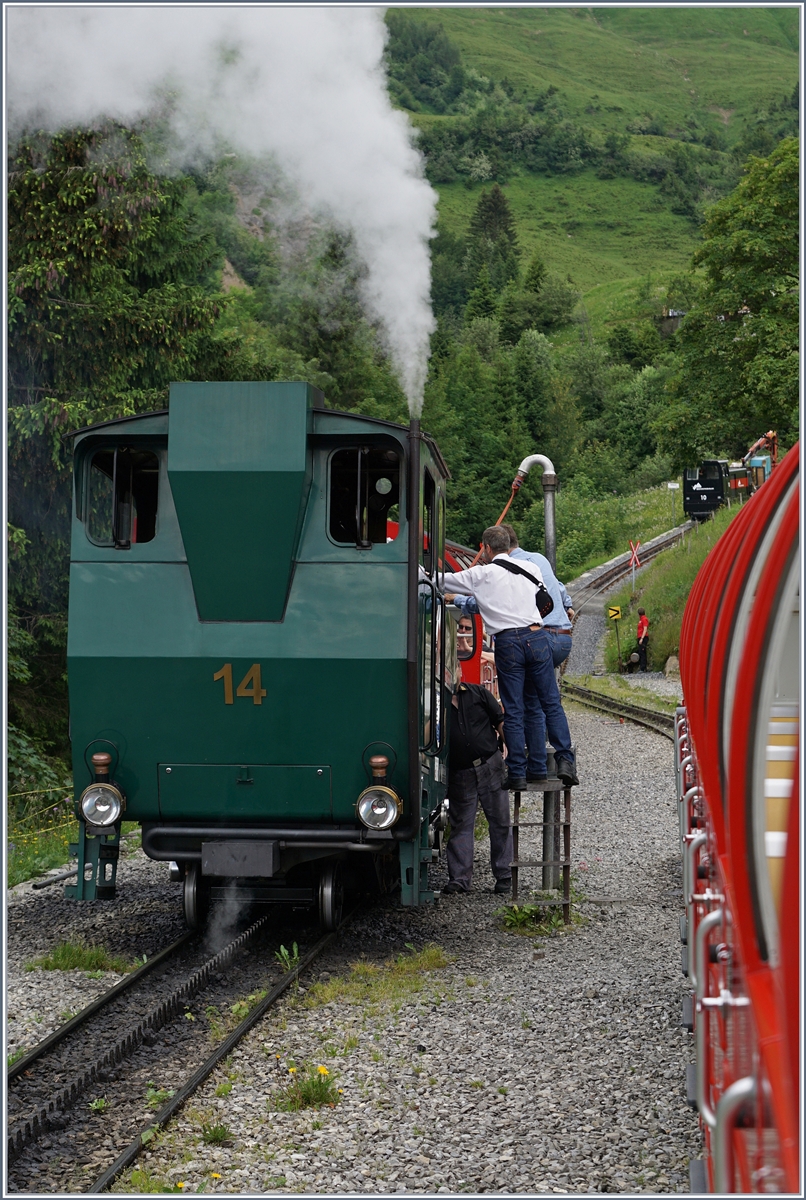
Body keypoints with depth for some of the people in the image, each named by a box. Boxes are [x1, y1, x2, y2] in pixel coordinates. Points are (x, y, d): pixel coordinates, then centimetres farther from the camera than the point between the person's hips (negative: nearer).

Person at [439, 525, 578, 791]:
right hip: (537, 636, 2)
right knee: (551, 703, 7)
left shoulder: (481, 575, 4)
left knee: (513, 711, 2)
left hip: (507, 642, -2)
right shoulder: (531, 569, 14)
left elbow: (443, 581, 12)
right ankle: (565, 760, -3)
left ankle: (518, 774, 3)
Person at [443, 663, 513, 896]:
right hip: (460, 773, 0)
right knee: (461, 825, 5)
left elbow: (501, 721, 6)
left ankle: (504, 876, 14)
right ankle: (459, 878, 10)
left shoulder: (479, 694, 6)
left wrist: (509, 747, -1)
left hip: (490, 765, 0)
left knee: (500, 822, 4)